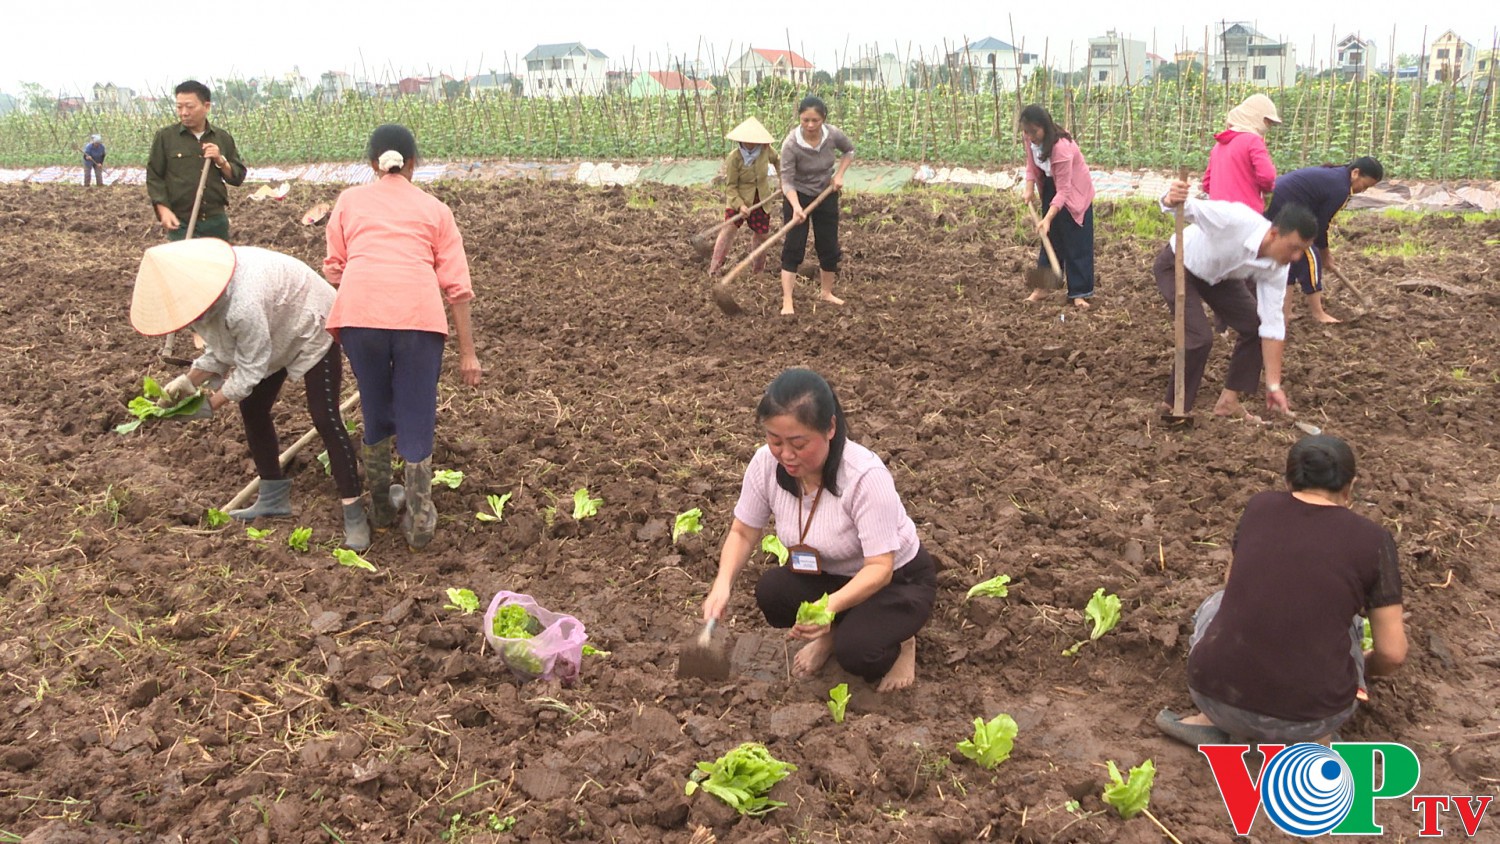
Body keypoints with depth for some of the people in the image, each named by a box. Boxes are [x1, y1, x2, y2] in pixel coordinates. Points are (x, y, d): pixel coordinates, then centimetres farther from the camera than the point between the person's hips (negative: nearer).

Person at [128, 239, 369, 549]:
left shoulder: (243, 306, -42)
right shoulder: (198, 288, -15)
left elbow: (250, 369, -29)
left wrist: (210, 404, -22)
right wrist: (189, 381, -14)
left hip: (312, 327, -9)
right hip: (277, 332, 9)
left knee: (325, 419, -14)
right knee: (252, 409, 8)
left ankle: (354, 514, -12)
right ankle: (273, 498, 21)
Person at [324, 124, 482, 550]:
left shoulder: (350, 200, 23)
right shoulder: (433, 208, 20)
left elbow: (334, 267, 19)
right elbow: (456, 284, 12)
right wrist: (467, 351, 13)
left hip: (359, 310, 1)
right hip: (418, 312, -1)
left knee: (376, 411, 20)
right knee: (417, 419, 9)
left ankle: (381, 507, 33)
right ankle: (419, 522, 15)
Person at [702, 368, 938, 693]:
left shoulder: (866, 476, -34)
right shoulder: (766, 463, -20)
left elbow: (880, 567, -31)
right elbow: (743, 533, -7)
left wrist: (831, 605, -48)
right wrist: (723, 585, -26)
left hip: (897, 579, -5)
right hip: (829, 574, 5)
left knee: (855, 652, -31)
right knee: (771, 591, -25)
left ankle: (901, 644, 6)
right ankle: (832, 633, 7)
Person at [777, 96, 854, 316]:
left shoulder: (833, 134, -17)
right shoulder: (790, 144, -27)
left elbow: (849, 150, 5)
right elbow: (787, 181, -26)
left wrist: (839, 174, -7)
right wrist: (796, 207, -40)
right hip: (798, 196, -4)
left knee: (829, 247, 9)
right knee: (793, 247, -9)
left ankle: (827, 293, 28)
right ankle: (787, 301, -9)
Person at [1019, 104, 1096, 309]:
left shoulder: (1061, 147, -36)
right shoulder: (1032, 139, -16)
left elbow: (1063, 190, -35)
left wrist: (1047, 219, -42)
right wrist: (1029, 190, -13)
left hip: (1074, 191, -7)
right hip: (1051, 186, 7)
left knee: (1076, 242, -5)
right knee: (1050, 237, 11)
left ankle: (1079, 293, -2)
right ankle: (1042, 287, 16)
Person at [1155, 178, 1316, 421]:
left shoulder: (1276, 269, -20)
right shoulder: (1236, 219, -39)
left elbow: (1271, 325, -16)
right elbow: (1187, 206, -32)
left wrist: (1274, 385, -16)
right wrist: (1172, 200, -60)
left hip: (1216, 277, 7)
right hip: (1177, 265, -7)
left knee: (1255, 324, -3)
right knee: (1200, 337, -21)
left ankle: (1229, 400, 11)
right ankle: (1174, 407, -2)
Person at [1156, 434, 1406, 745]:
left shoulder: (1259, 507, 7)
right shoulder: (1372, 539, 1)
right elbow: (1392, 653, 3)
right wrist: (1363, 666, 26)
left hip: (1218, 694, 1)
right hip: (1309, 712, -1)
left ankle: (1215, 721, 10)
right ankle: (1311, 737, 7)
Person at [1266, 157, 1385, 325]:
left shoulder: (1333, 175, 19)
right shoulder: (1340, 189, -11)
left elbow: (1316, 218, 22)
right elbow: (1321, 225, -6)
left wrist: (1323, 251, 23)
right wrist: (1325, 255, 10)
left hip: (1273, 205, 10)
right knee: (1309, 258, -1)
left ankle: (1285, 312, 18)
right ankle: (1318, 314, 7)